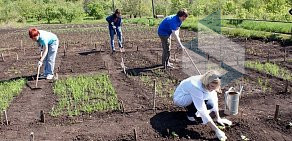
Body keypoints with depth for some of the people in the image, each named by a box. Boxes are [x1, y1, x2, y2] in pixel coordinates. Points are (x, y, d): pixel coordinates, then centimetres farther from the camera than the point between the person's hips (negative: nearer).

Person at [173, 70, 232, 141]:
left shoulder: (209, 84, -18)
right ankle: (190, 113, -7)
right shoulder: (196, 87, -38)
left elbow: (214, 101, -3)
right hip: (179, 98, -7)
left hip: (190, 99, 8)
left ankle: (190, 107, 9)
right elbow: (203, 112, -38)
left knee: (210, 104, -14)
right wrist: (217, 130, -37)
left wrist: (218, 119, -4)